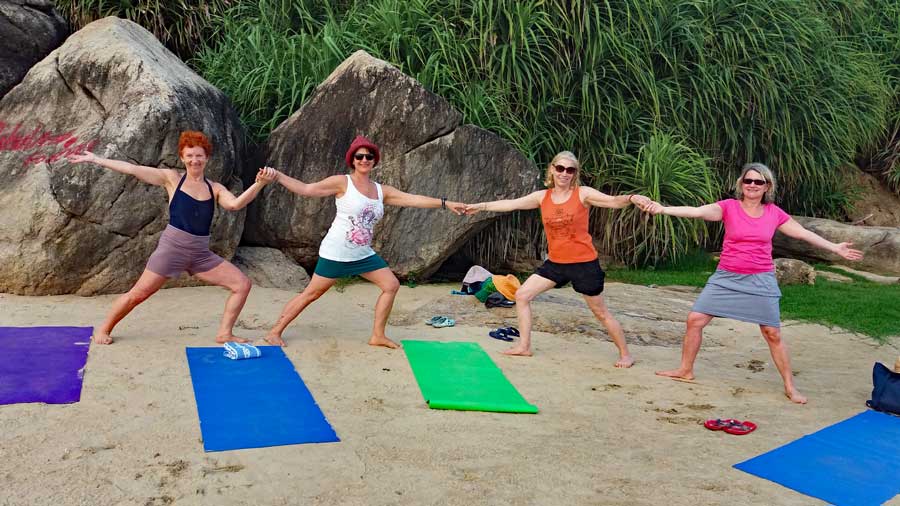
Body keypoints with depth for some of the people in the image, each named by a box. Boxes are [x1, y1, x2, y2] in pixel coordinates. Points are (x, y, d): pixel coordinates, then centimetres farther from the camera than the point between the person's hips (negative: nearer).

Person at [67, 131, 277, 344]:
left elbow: (235, 204, -14)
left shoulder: (215, 189, 5)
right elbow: (133, 169, -2)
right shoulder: (172, 179, 0)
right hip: (172, 247, -3)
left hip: (201, 254, 3)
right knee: (138, 294, 2)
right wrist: (96, 159, -4)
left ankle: (224, 334, 4)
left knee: (242, 284, -6)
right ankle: (103, 329, 26)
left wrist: (259, 184, -29)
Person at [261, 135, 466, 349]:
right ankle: (275, 332, 12)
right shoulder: (342, 183, -9)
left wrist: (446, 203, 2)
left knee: (391, 285, 4)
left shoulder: (381, 191, 7)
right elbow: (305, 189, -10)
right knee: (311, 294, -2)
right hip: (336, 253, -6)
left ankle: (378, 335, 14)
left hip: (363, 254, 7)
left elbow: (413, 199, 5)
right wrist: (277, 175, -19)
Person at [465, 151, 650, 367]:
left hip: (584, 263, -5)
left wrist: (631, 198, -44)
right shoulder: (543, 196, 2)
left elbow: (613, 201, -24)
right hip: (555, 262, 5)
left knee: (601, 312, 5)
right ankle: (524, 346, 14)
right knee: (522, 295, 2)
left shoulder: (583, 194, -11)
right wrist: (481, 206, 9)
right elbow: (511, 204, 7)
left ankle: (625, 354, 23)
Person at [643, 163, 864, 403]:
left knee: (773, 334, 4)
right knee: (695, 319, -4)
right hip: (726, 278, 0)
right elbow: (696, 211, -20)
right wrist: (663, 209, -34)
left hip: (761, 281, 0)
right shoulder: (729, 207, -6)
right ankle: (685, 370, 14)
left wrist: (835, 248, 10)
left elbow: (804, 234, 10)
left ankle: (790, 387, 18)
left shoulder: (774, 213, 1)